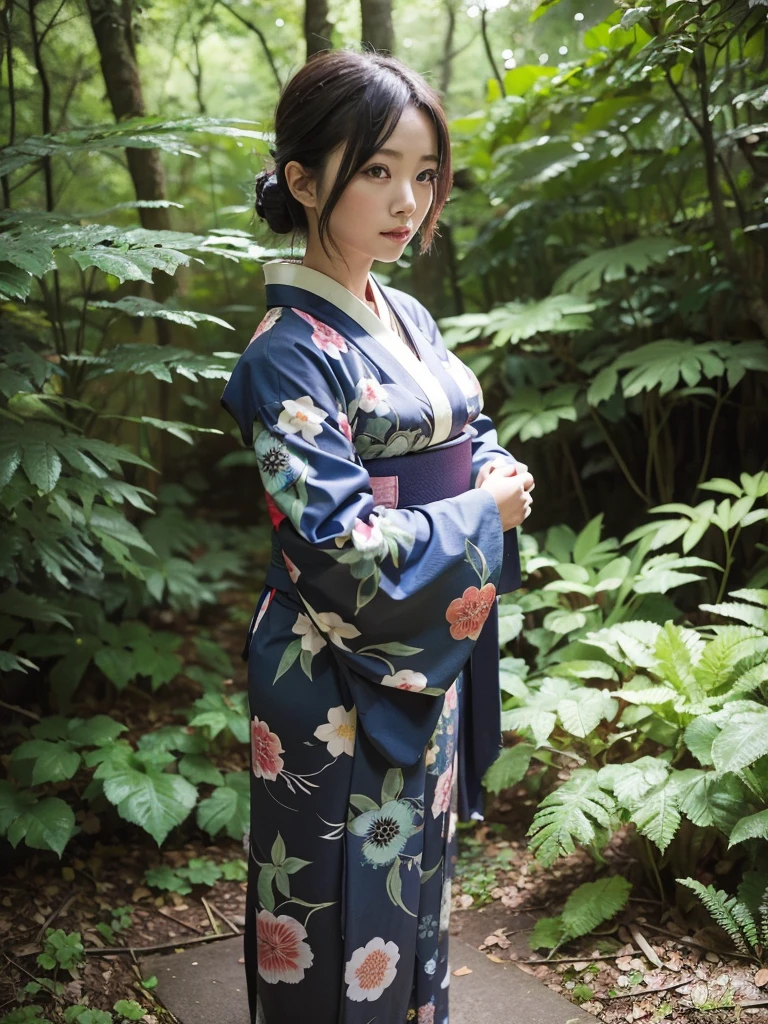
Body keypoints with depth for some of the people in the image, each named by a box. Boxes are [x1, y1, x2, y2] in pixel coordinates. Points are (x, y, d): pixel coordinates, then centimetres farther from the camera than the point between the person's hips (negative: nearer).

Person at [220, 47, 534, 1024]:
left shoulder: (408, 318, 5)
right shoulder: (291, 353, -20)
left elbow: (472, 441, 16)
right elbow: (347, 556, -25)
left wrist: (503, 475, -6)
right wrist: (484, 513, -14)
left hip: (429, 663, 8)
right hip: (341, 693, -8)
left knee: (417, 879, 24)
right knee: (347, 931, 9)